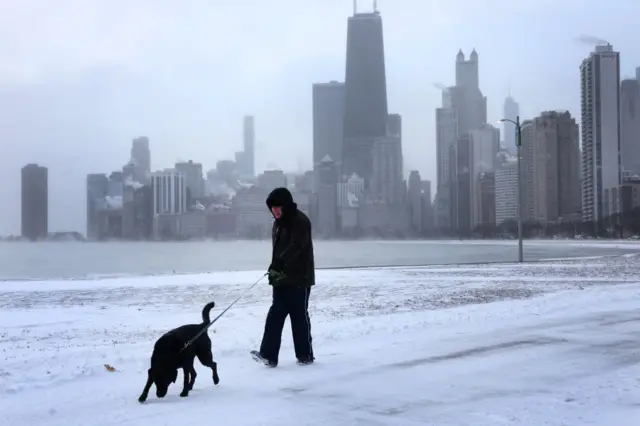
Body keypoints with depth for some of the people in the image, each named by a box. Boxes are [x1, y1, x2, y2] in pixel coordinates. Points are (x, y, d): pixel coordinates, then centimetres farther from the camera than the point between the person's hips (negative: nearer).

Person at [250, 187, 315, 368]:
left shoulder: (300, 221, -13)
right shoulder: (279, 222, 15)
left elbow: (296, 247, -25)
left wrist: (278, 264, -31)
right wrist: (274, 271, 12)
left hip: (299, 278, -8)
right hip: (282, 279, 8)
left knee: (300, 316, 0)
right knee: (275, 315, 0)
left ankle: (306, 355, 11)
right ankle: (268, 355, -3)